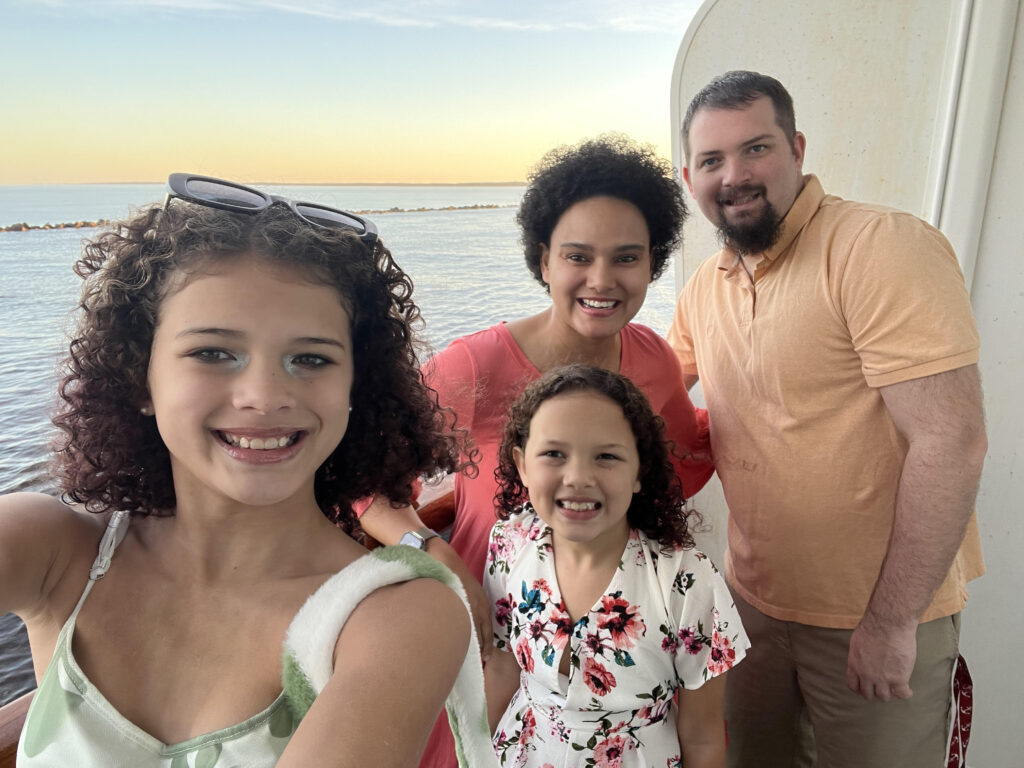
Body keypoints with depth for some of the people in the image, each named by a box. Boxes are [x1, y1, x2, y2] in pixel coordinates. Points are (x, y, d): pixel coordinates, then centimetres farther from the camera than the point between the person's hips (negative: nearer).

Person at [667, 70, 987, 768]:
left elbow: (951, 441, -23)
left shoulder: (883, 247, -19)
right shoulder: (704, 289, 3)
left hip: (880, 617, -6)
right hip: (752, 599, 6)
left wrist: (889, 623, -19)